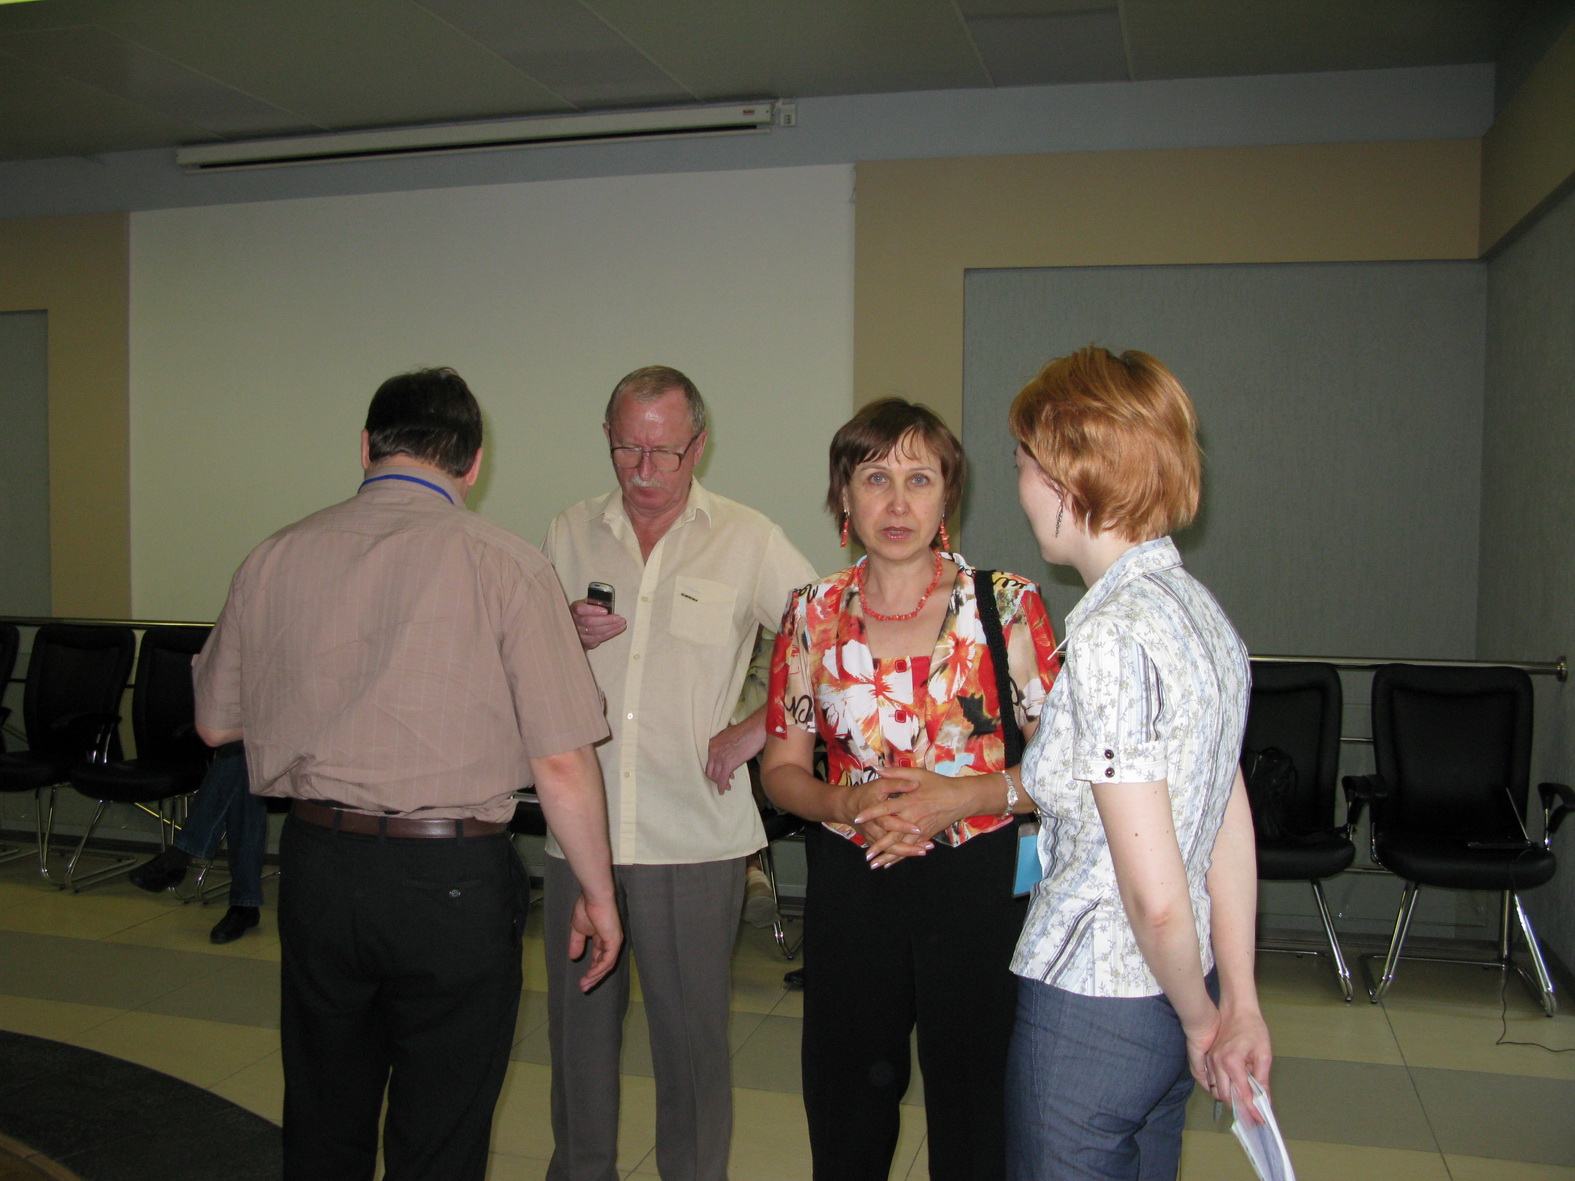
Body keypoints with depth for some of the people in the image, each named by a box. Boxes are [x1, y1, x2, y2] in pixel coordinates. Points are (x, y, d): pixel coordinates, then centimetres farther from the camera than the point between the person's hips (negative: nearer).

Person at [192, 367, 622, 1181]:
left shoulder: (275, 558, 1)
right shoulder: (503, 564, -11)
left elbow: (216, 723, 12)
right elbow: (561, 758, -13)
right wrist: (597, 894, -2)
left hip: (316, 865, 4)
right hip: (451, 879, -4)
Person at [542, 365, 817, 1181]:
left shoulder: (748, 542, 0)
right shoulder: (569, 535, 9)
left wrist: (757, 729, -7)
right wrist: (565, 638, -7)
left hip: (695, 835, -3)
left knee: (692, 1030, 6)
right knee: (578, 1020, 13)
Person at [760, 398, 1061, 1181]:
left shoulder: (1007, 604, -5)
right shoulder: (814, 614, 2)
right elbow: (781, 769, 6)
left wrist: (961, 798, -19)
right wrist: (845, 805, -14)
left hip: (976, 882, -2)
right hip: (849, 884, 2)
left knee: (974, 1102, 8)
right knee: (846, 1106, 15)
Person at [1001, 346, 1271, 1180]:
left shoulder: (1109, 636, -23)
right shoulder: (1199, 609, 4)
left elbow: (1156, 898, -22)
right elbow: (1232, 837, 7)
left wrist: (1200, 1017, -5)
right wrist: (1239, 1005, 11)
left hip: (1092, 1009, -8)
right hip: (1170, 1000, 8)